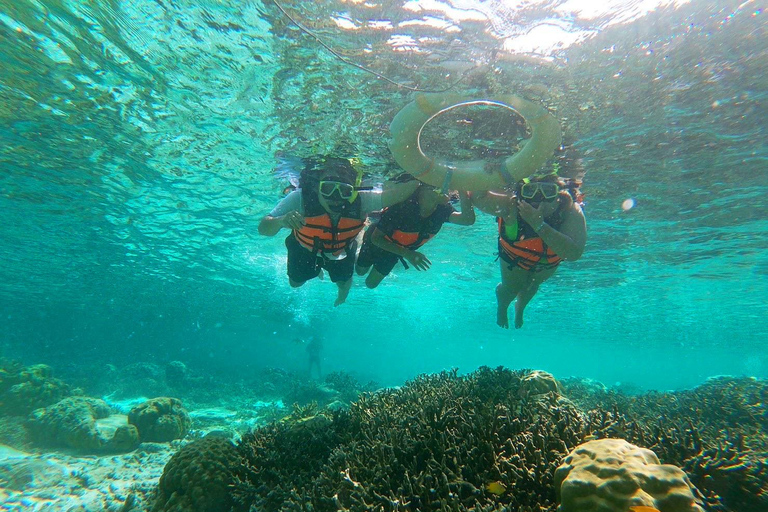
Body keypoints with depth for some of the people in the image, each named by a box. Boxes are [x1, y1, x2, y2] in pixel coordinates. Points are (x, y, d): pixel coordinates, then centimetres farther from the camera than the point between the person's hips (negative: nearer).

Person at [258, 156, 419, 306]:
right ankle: (315, 270, 57)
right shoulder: (300, 199, -41)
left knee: (344, 283, 20)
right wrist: (281, 220, -62)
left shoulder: (361, 201, -39)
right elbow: (263, 229, -40)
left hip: (341, 251, 0)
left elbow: (397, 193, -49)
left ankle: (342, 293, 60)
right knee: (296, 282, 22)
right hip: (305, 249, 0)